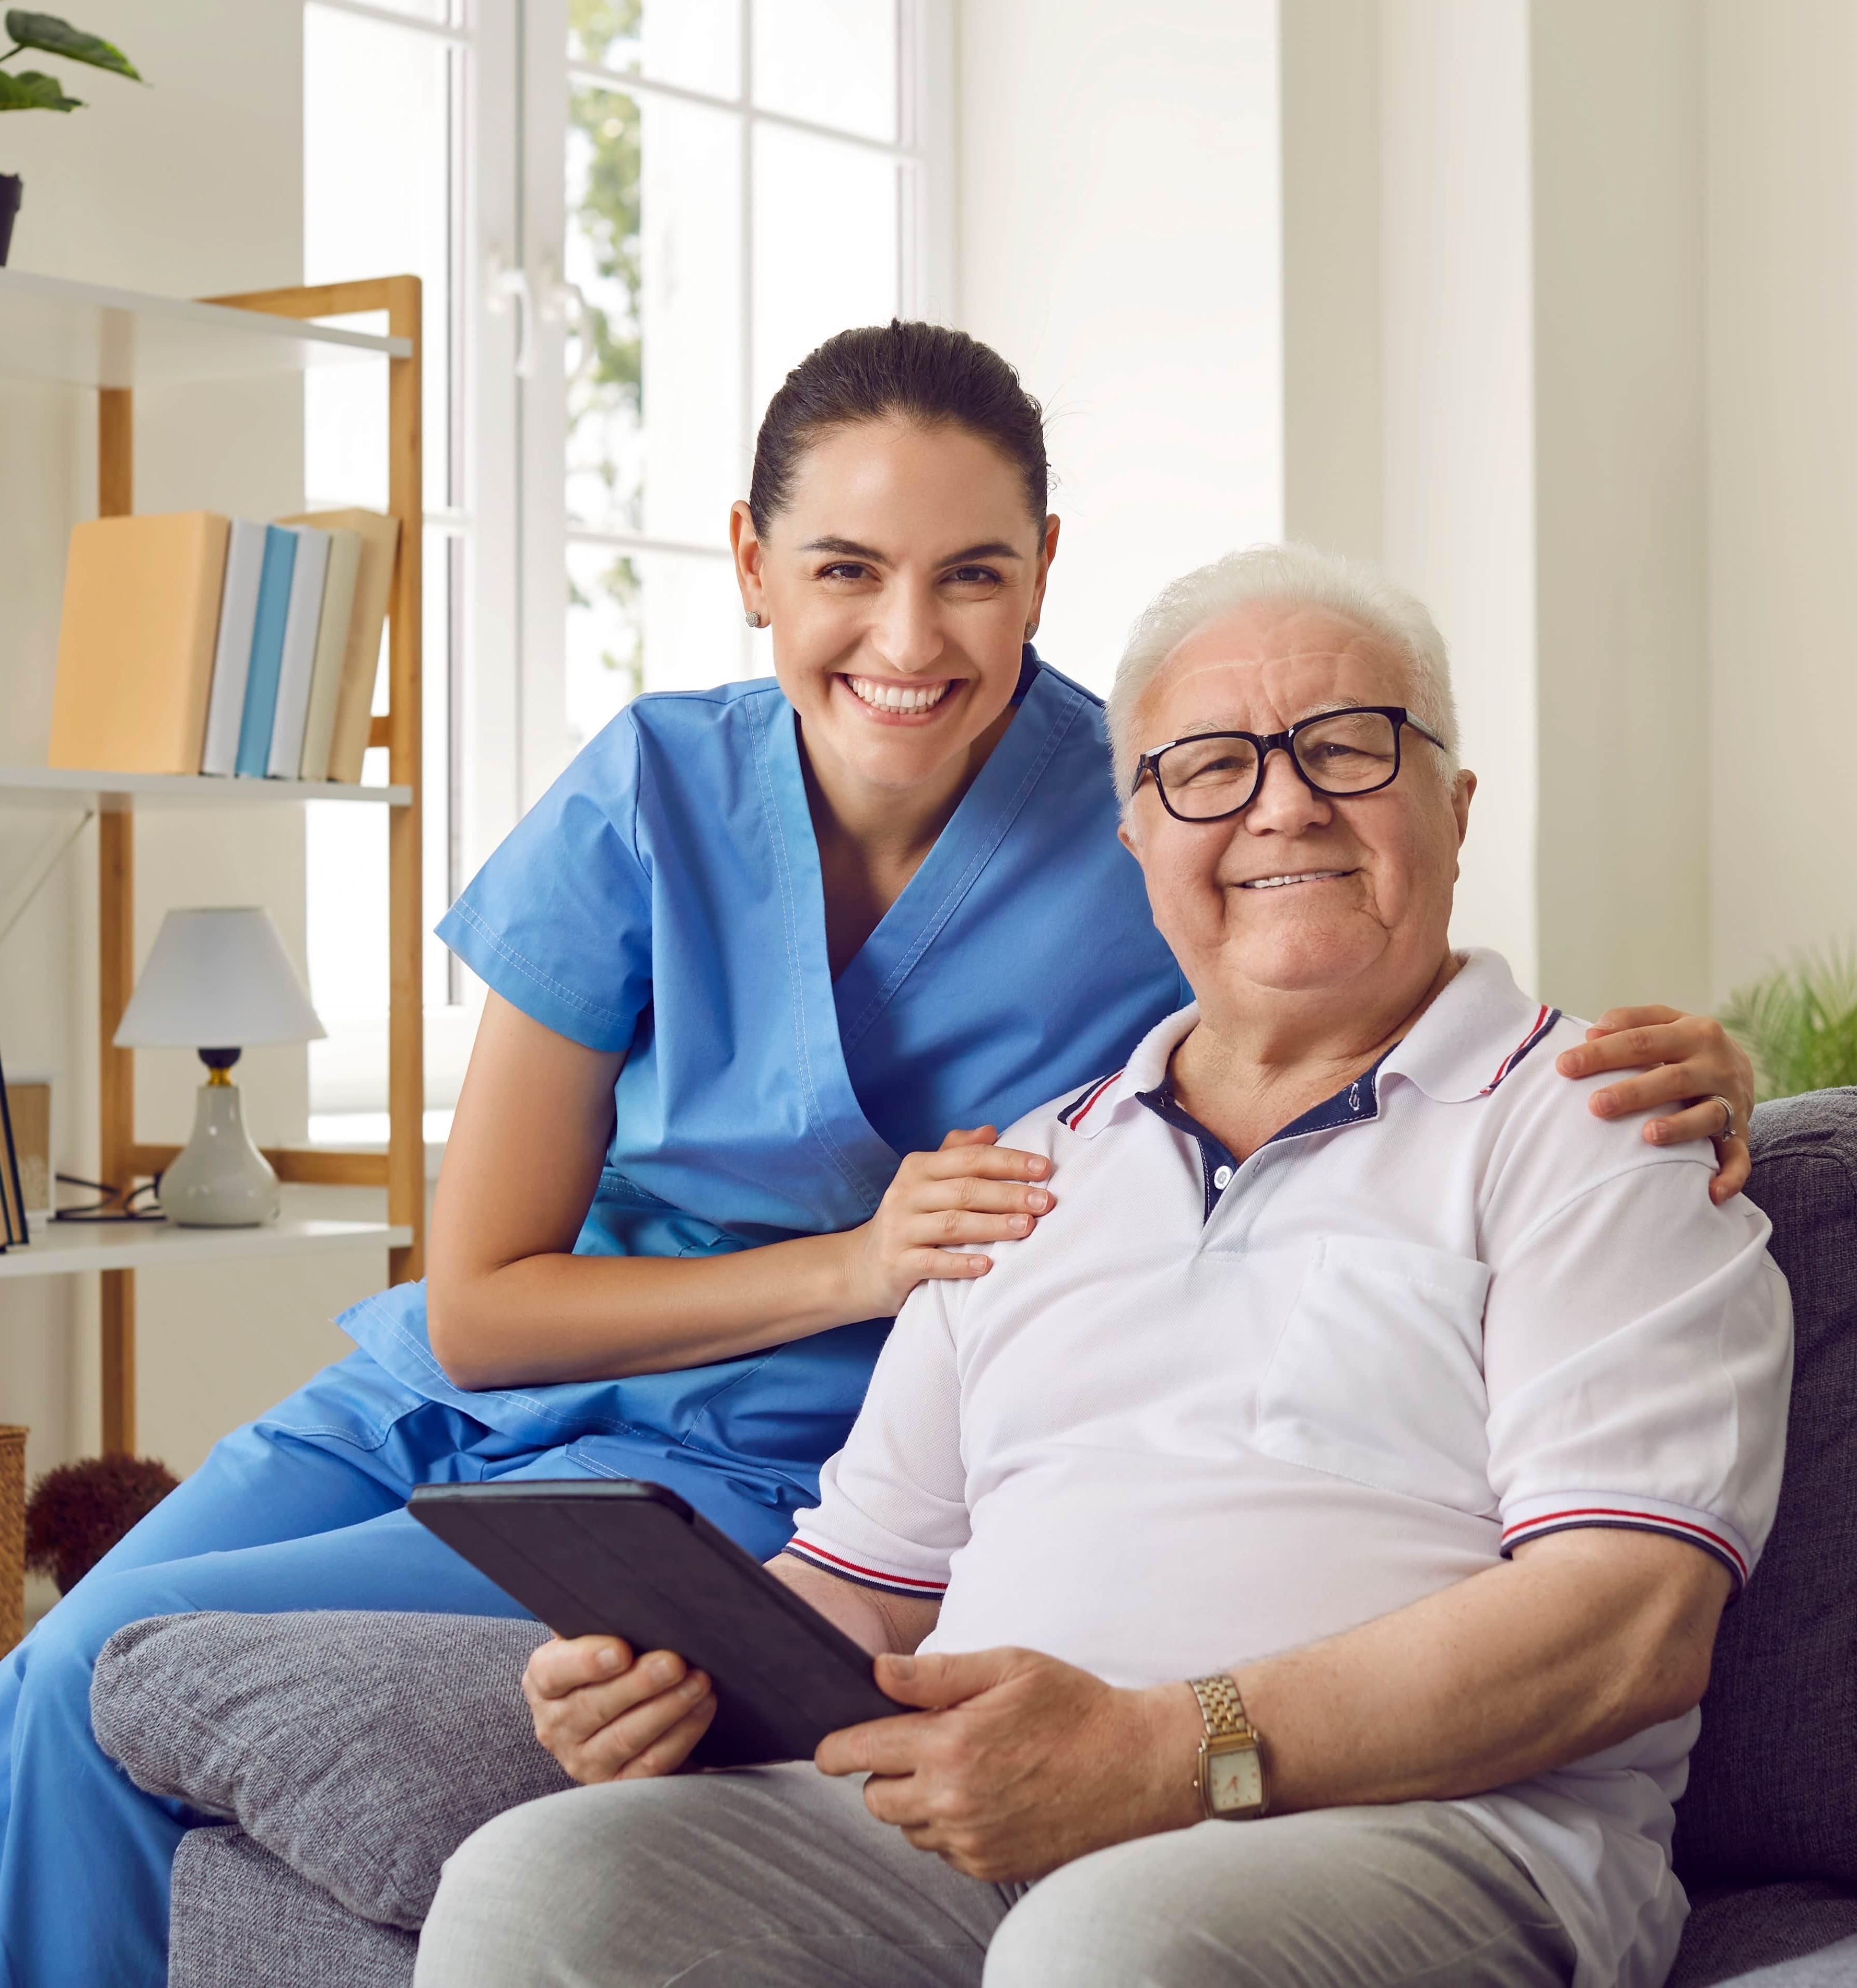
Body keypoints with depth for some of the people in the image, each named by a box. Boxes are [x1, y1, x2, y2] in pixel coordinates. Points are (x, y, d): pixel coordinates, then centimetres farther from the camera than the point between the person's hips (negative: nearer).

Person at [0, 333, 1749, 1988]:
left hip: (759, 1478, -3)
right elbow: (479, 1309, -8)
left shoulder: (1146, 832, -16)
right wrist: (855, 1263, -21)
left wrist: (1675, 1063, -33)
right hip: (461, 1402, 4)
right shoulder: (653, 797, -11)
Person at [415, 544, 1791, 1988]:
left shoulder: (1576, 1125, 6)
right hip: (971, 1836, 5)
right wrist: (673, 1674, 0)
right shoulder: (1039, 1167, 25)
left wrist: (1175, 1755, -20)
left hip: (1420, 1828, -5)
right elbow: (864, 1583, 25)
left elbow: (1637, 1616, -9)